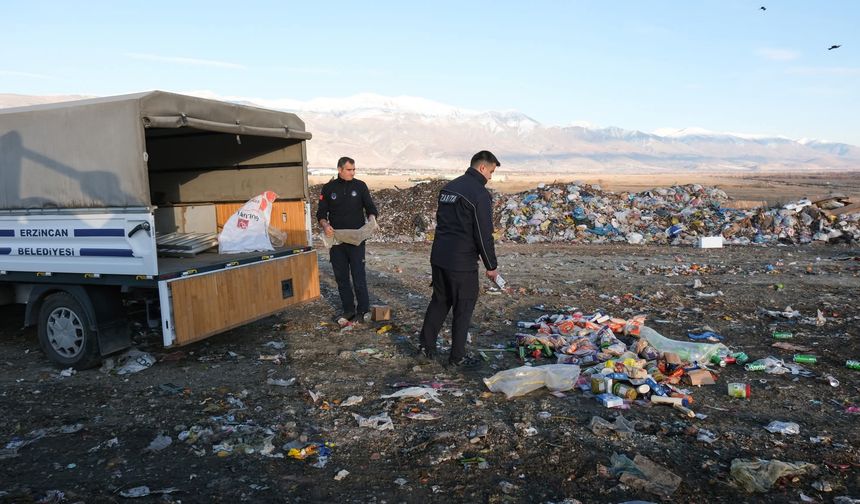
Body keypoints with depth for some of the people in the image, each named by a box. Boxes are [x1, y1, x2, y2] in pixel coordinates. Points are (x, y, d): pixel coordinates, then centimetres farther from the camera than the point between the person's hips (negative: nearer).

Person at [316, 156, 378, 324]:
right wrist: (325, 225, -15)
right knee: (341, 277, 8)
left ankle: (363, 310, 6)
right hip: (336, 240, 2)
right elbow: (321, 213, 6)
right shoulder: (328, 188, 5)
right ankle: (348, 310, 19)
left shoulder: (360, 186, 3)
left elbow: (370, 208, 5)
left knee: (359, 276, -5)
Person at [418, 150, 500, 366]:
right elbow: (484, 235, -14)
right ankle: (457, 357, 15)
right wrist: (491, 266, -4)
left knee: (439, 301, 18)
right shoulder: (480, 194, -14)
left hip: (438, 257, 7)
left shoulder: (448, 187, 11)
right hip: (462, 262, -7)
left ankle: (426, 348, 18)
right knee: (463, 308, 7)